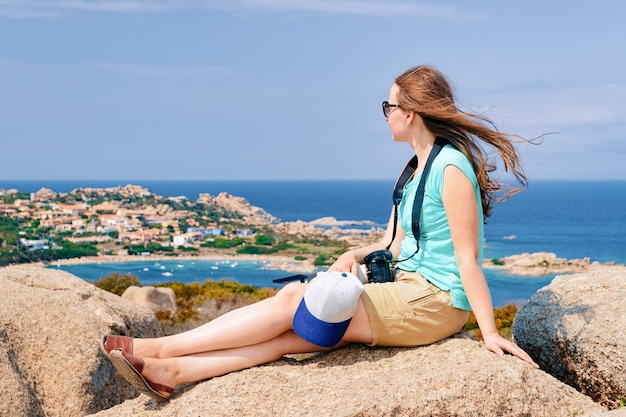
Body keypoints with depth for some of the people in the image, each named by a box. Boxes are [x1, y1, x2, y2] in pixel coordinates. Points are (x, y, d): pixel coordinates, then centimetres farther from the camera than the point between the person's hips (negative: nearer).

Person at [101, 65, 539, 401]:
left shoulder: (451, 168, -14)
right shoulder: (414, 170, 16)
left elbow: (467, 258, -16)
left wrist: (490, 332, -15)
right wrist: (355, 255, -4)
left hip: (435, 302, -8)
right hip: (407, 291, 8)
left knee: (294, 299, -15)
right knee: (290, 332, -7)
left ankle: (160, 348, -11)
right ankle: (171, 372, -11)